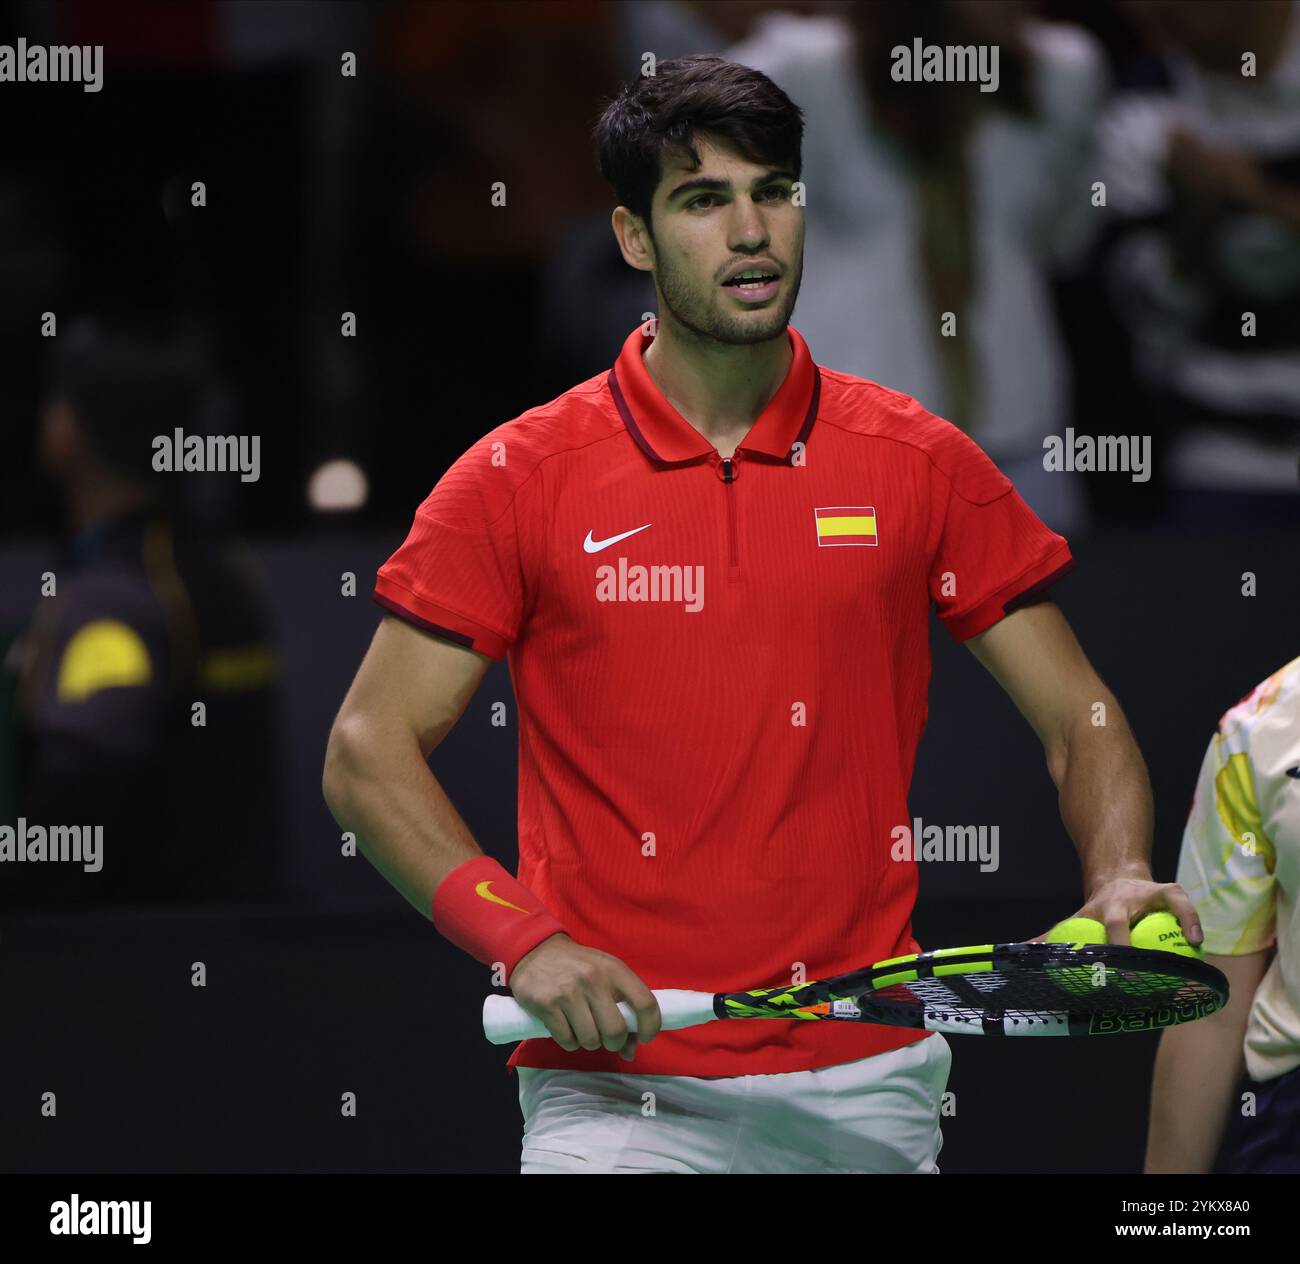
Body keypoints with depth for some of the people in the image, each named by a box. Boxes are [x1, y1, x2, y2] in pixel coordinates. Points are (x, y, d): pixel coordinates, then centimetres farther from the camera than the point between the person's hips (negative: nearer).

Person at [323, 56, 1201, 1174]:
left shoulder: (923, 464, 5)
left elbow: (1080, 722, 9)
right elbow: (369, 753, 0)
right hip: (621, 1089, -2)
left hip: (870, 1088, 2)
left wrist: (1120, 876, -12)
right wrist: (525, 942, -13)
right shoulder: (518, 481, 0)